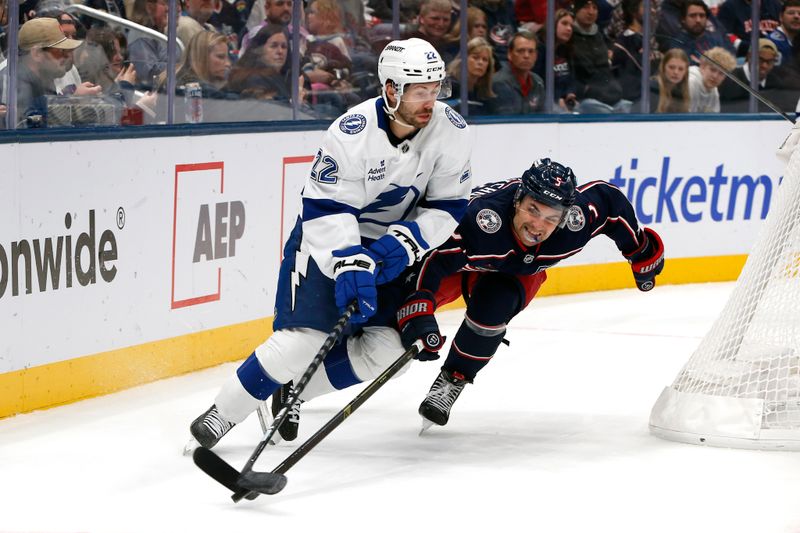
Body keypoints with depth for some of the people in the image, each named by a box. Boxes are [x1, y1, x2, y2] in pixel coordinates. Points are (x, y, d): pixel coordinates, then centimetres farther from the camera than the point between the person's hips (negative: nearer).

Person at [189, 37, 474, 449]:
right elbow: (326, 211, -24)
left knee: (384, 348, -8)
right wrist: (349, 265, -36)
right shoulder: (351, 133, -27)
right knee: (306, 337, -18)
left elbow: (448, 208, -9)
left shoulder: (452, 132, -15)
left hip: (391, 245, 5)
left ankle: (292, 391, 12)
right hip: (327, 234, -5)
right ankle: (223, 413, -3)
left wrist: (404, 242, -24)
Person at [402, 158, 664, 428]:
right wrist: (417, 311, -59)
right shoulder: (482, 219, -47)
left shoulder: (578, 218, -34)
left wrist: (639, 249, -1)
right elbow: (429, 262, -46)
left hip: (519, 272, 2)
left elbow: (610, 200, -12)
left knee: (492, 307, -27)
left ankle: (453, 378, -5)